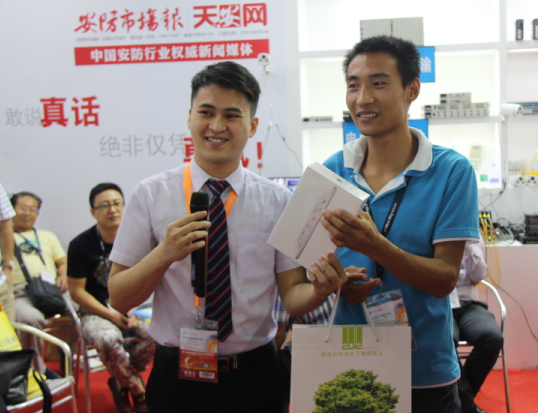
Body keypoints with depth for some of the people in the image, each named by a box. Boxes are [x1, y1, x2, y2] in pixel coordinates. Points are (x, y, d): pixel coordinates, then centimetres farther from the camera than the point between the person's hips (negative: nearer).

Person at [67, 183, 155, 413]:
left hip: (131, 309, 3)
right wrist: (111, 316, -15)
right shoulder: (80, 245, -10)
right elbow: (77, 291, -7)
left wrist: (132, 311, -11)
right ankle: (138, 390, -9)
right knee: (108, 339, -36)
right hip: (96, 312, -3)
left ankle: (122, 380, -1)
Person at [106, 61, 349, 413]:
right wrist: (163, 254, -23)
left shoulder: (279, 201, 0)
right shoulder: (151, 195, -3)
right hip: (177, 375, -1)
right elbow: (119, 298, -5)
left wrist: (319, 290, -26)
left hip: (256, 376, 1)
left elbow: (292, 296, -4)